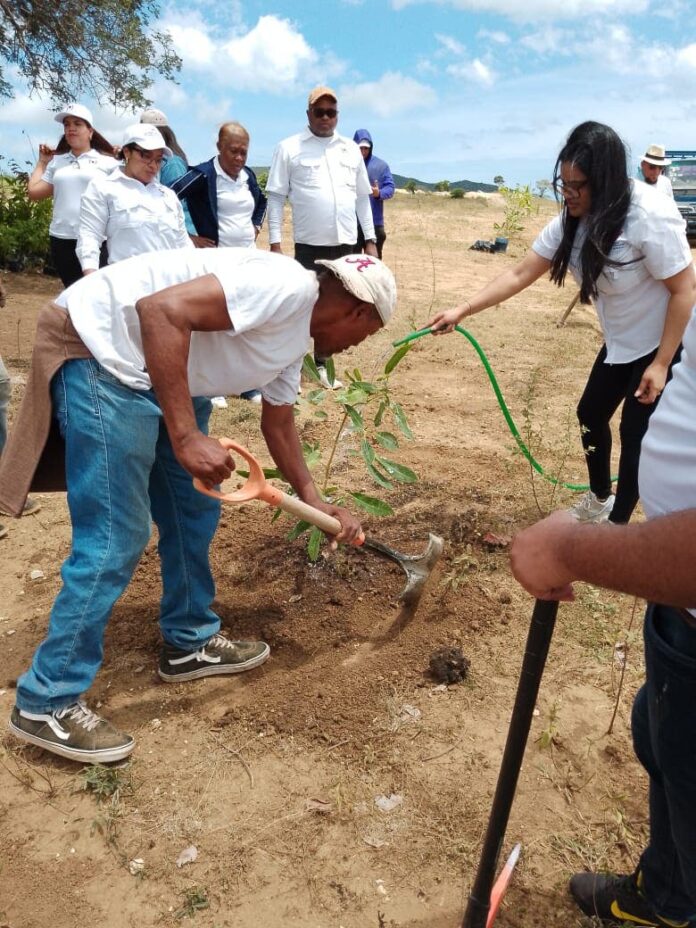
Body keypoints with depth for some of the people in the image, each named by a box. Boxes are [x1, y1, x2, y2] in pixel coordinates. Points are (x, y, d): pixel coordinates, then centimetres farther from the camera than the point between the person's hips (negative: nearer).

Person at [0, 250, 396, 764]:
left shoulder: (297, 336, 13)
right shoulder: (289, 286, -19)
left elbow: (278, 420, 25)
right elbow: (160, 309, -28)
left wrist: (316, 501, 25)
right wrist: (187, 437, -29)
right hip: (102, 350, -10)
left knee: (194, 513, 14)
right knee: (115, 541, -9)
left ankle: (190, 641, 32)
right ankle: (47, 703, 6)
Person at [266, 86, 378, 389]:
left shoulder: (351, 149, 12)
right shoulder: (289, 148, 0)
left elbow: (362, 197, 15)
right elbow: (276, 198, -2)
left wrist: (370, 240, 10)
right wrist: (275, 243, -9)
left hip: (345, 243, 4)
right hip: (309, 244, -4)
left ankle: (321, 364, 24)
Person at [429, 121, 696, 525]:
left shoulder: (651, 217, -29)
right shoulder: (572, 221, -7)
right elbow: (519, 274, -7)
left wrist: (661, 363, -23)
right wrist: (462, 310, -15)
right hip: (621, 343, 8)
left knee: (636, 436, -4)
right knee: (591, 414, 16)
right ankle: (600, 498, 40)